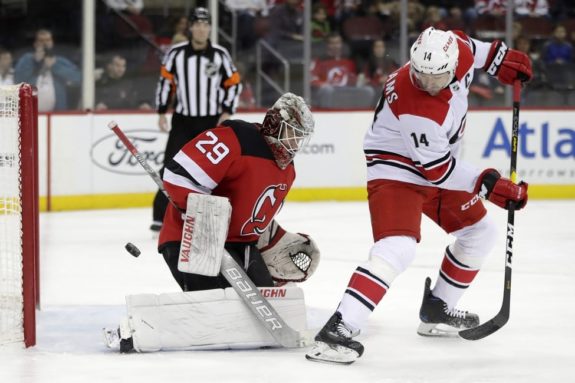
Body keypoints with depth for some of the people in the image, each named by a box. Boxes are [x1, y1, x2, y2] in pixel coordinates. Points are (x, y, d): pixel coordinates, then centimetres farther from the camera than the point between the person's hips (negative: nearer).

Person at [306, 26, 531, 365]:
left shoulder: (458, 55, -15)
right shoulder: (416, 107, -35)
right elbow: (437, 169, -26)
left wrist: (500, 58, 12)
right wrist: (487, 184, -23)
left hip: (437, 163, 9)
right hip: (397, 169, -9)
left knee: (480, 232, 18)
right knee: (398, 248, -29)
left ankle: (437, 310, 30)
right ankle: (338, 330, -35)